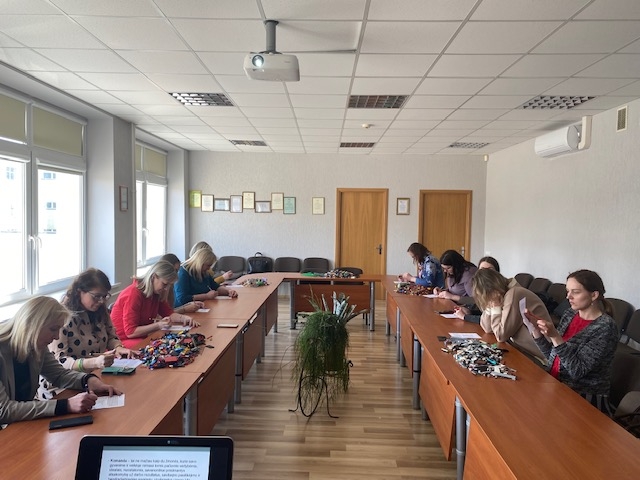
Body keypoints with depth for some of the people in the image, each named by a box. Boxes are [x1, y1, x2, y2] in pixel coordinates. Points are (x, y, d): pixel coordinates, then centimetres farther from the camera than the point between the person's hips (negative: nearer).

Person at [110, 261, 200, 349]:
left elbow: (168, 313, 8)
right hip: (123, 340, -8)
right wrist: (159, 325, -30)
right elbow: (130, 332, -23)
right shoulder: (133, 294, -20)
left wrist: (184, 318, -13)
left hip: (142, 337, 8)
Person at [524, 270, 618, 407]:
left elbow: (577, 371, -21)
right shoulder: (570, 314, 3)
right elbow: (551, 354, 6)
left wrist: (554, 336, -29)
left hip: (585, 399, -6)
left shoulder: (605, 328, -15)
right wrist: (535, 328, -8)